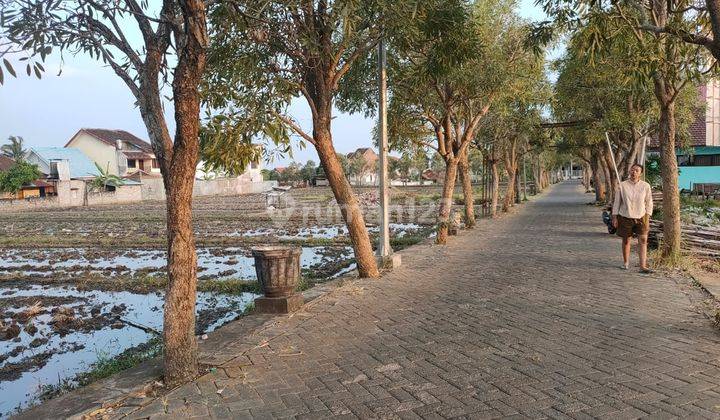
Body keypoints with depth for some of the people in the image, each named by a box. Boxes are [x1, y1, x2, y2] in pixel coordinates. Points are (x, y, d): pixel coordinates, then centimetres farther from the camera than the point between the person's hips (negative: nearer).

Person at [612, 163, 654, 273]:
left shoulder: (646, 186, -3)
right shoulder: (622, 185, -5)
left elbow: (649, 203, 2)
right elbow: (617, 202, -1)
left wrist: (647, 217, -4)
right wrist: (614, 217, -2)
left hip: (641, 217, 0)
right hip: (625, 217, 0)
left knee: (643, 240, -8)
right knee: (626, 240, 9)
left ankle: (643, 266, -8)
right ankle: (626, 262, 28)